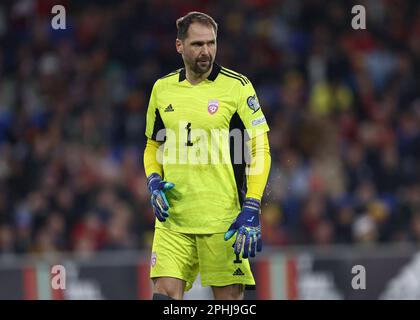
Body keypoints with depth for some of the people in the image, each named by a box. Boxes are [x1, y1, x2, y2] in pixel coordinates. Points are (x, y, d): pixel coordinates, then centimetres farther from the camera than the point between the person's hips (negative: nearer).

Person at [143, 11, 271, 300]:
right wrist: (154, 182, 3)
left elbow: (260, 150, -3)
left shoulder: (237, 86, -2)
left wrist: (251, 210, -12)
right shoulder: (163, 89, 11)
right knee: (164, 292, -8)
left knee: (229, 296, -3)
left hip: (222, 220, -3)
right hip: (173, 217, 3)